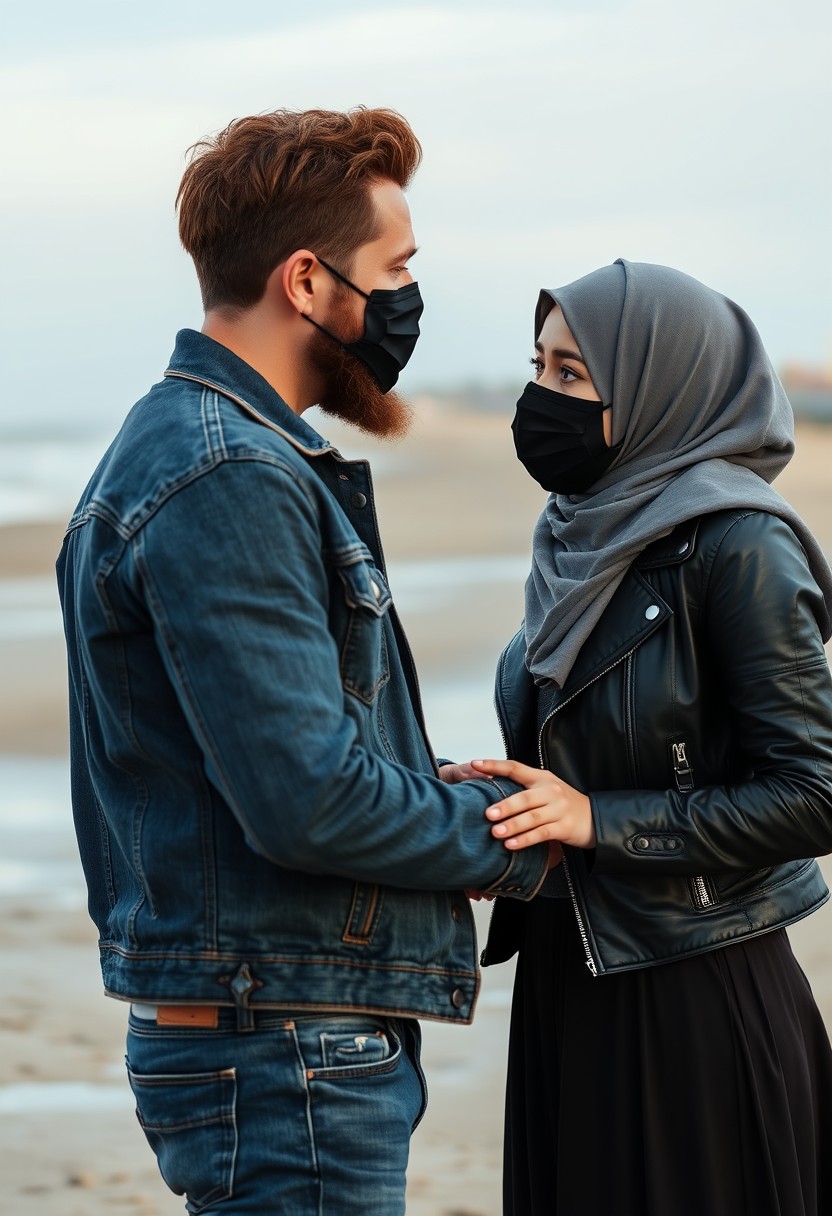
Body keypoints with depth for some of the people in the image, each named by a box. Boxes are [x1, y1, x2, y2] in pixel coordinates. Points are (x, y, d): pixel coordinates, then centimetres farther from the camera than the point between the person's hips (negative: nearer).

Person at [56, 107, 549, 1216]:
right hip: (284, 1055, -10)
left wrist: (452, 806, 6)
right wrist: (511, 838, -8)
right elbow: (309, 800, -23)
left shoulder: (194, 448, 16)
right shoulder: (227, 482, -18)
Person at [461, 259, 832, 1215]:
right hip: (564, 992, 7)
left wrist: (599, 819, -20)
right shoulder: (580, 536, 9)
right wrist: (490, 800, -1)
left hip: (701, 1005, -7)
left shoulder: (735, 547, -13)